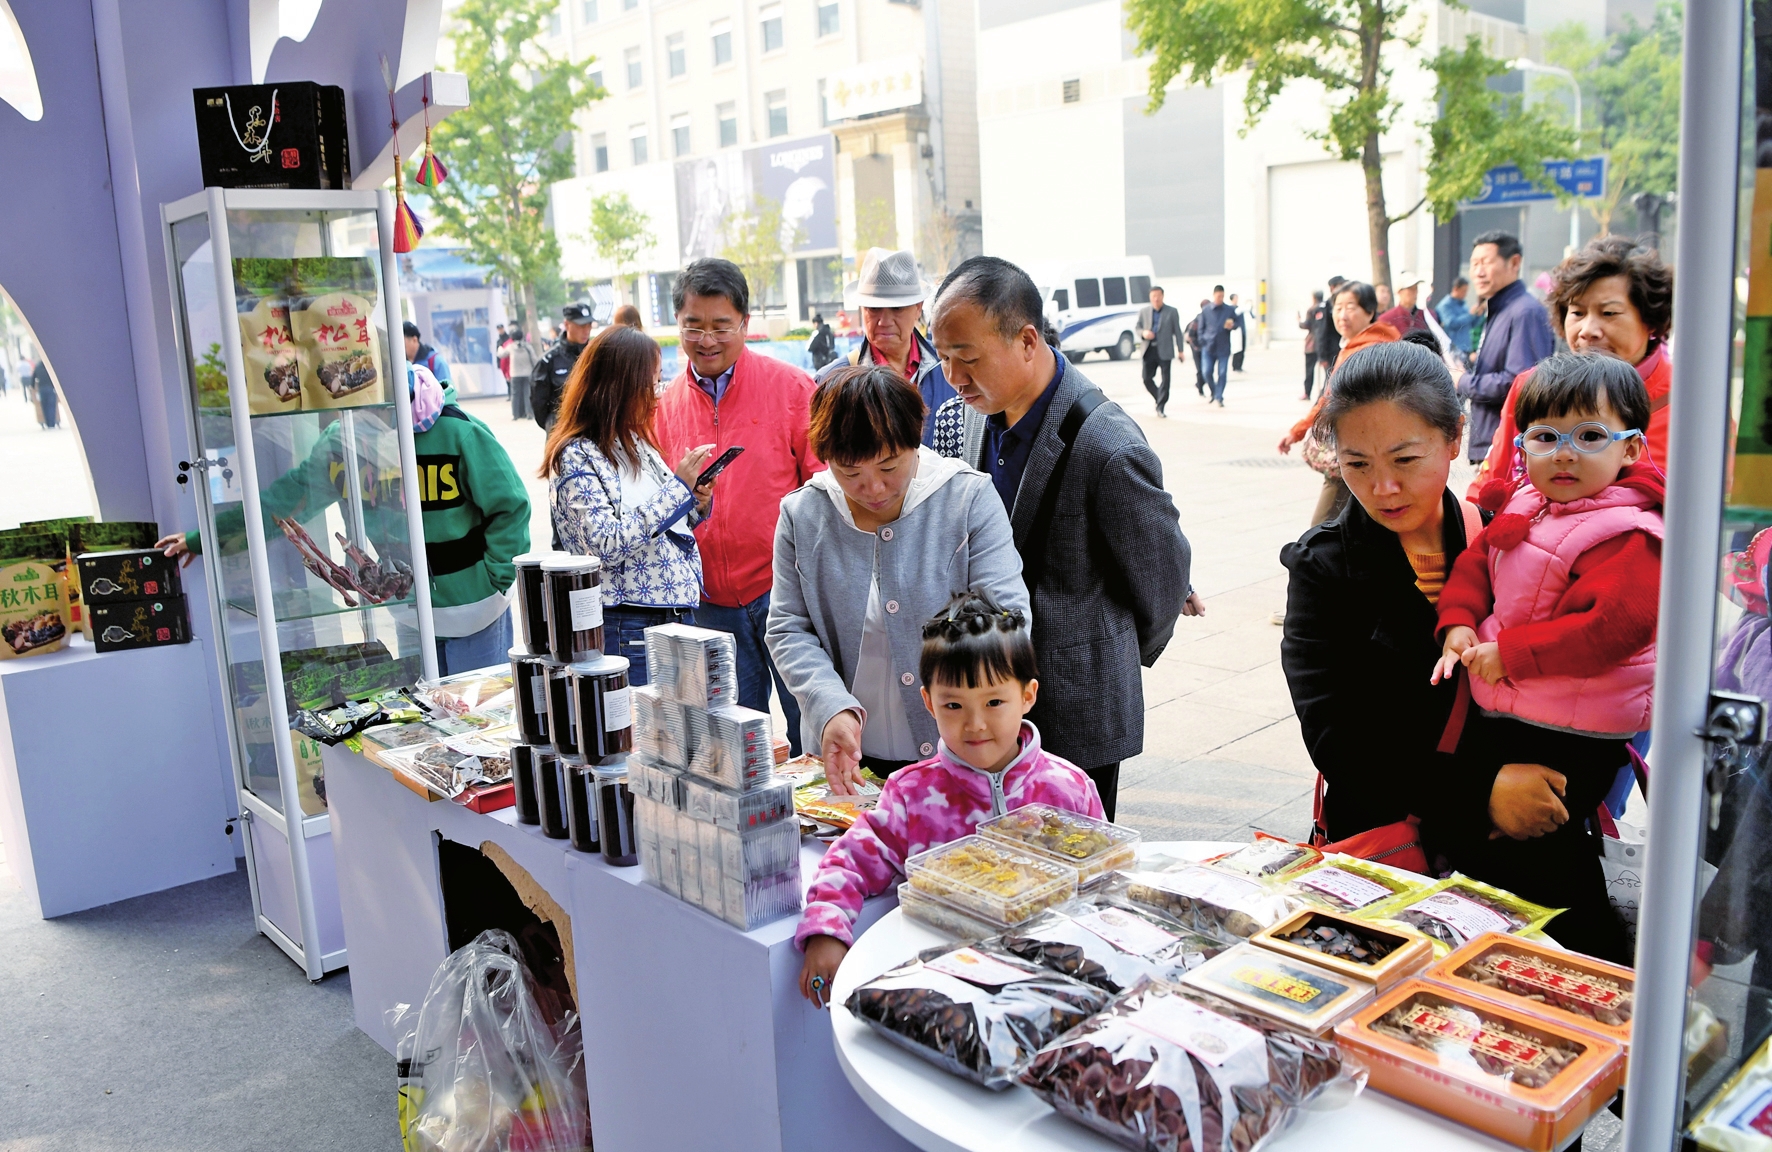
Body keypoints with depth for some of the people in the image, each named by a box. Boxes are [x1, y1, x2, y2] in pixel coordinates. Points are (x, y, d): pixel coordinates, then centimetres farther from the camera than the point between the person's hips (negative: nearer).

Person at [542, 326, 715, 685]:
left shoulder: (636, 441, 12)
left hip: (679, 612, 8)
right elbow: (607, 547, -22)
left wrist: (696, 505, -1)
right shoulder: (576, 456, -12)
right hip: (627, 628, -8)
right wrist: (678, 488, -20)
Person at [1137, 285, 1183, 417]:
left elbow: (1177, 331, 4)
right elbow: (1138, 327, 14)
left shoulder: (1172, 312, 3)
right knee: (1147, 379, 1)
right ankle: (1160, 399, 25)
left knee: (1165, 380, -4)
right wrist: (1143, 332, -10)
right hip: (1149, 350, 2)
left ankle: (1160, 407, 4)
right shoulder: (1144, 311, 8)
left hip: (1165, 351, -2)